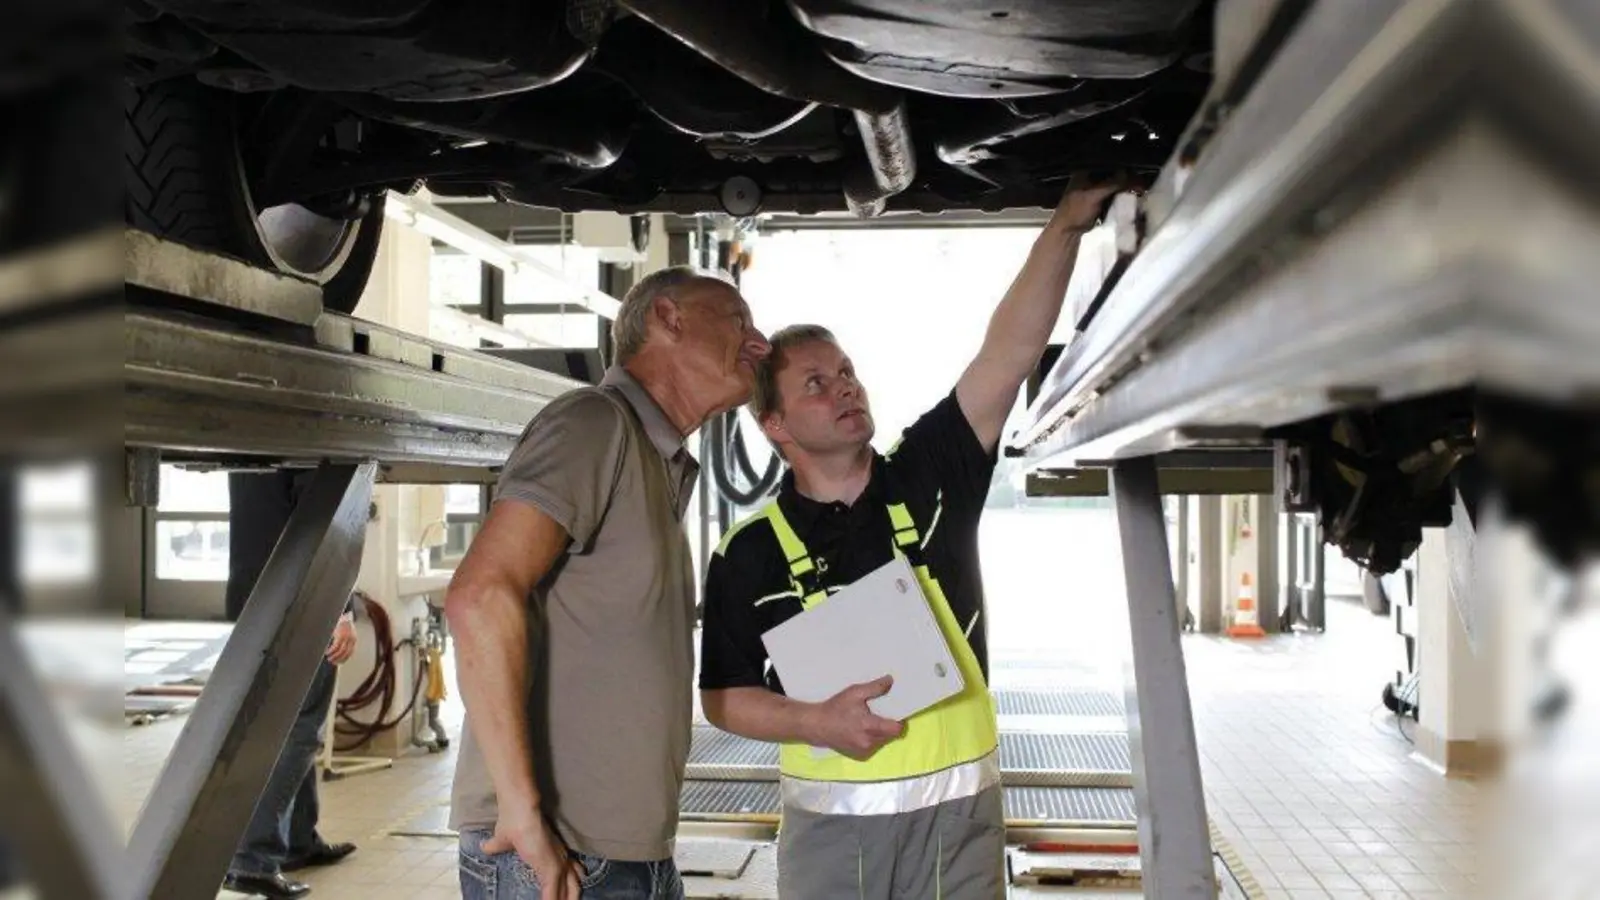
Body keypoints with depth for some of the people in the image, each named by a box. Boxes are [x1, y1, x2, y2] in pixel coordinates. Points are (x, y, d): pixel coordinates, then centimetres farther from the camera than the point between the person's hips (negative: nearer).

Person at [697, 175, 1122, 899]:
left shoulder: (930, 478, 0)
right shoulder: (749, 554, -1)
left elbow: (1010, 353, -10)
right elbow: (723, 696, 2)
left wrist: (1065, 225, -20)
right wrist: (816, 721, -15)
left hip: (959, 813, 1)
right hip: (827, 822, -1)